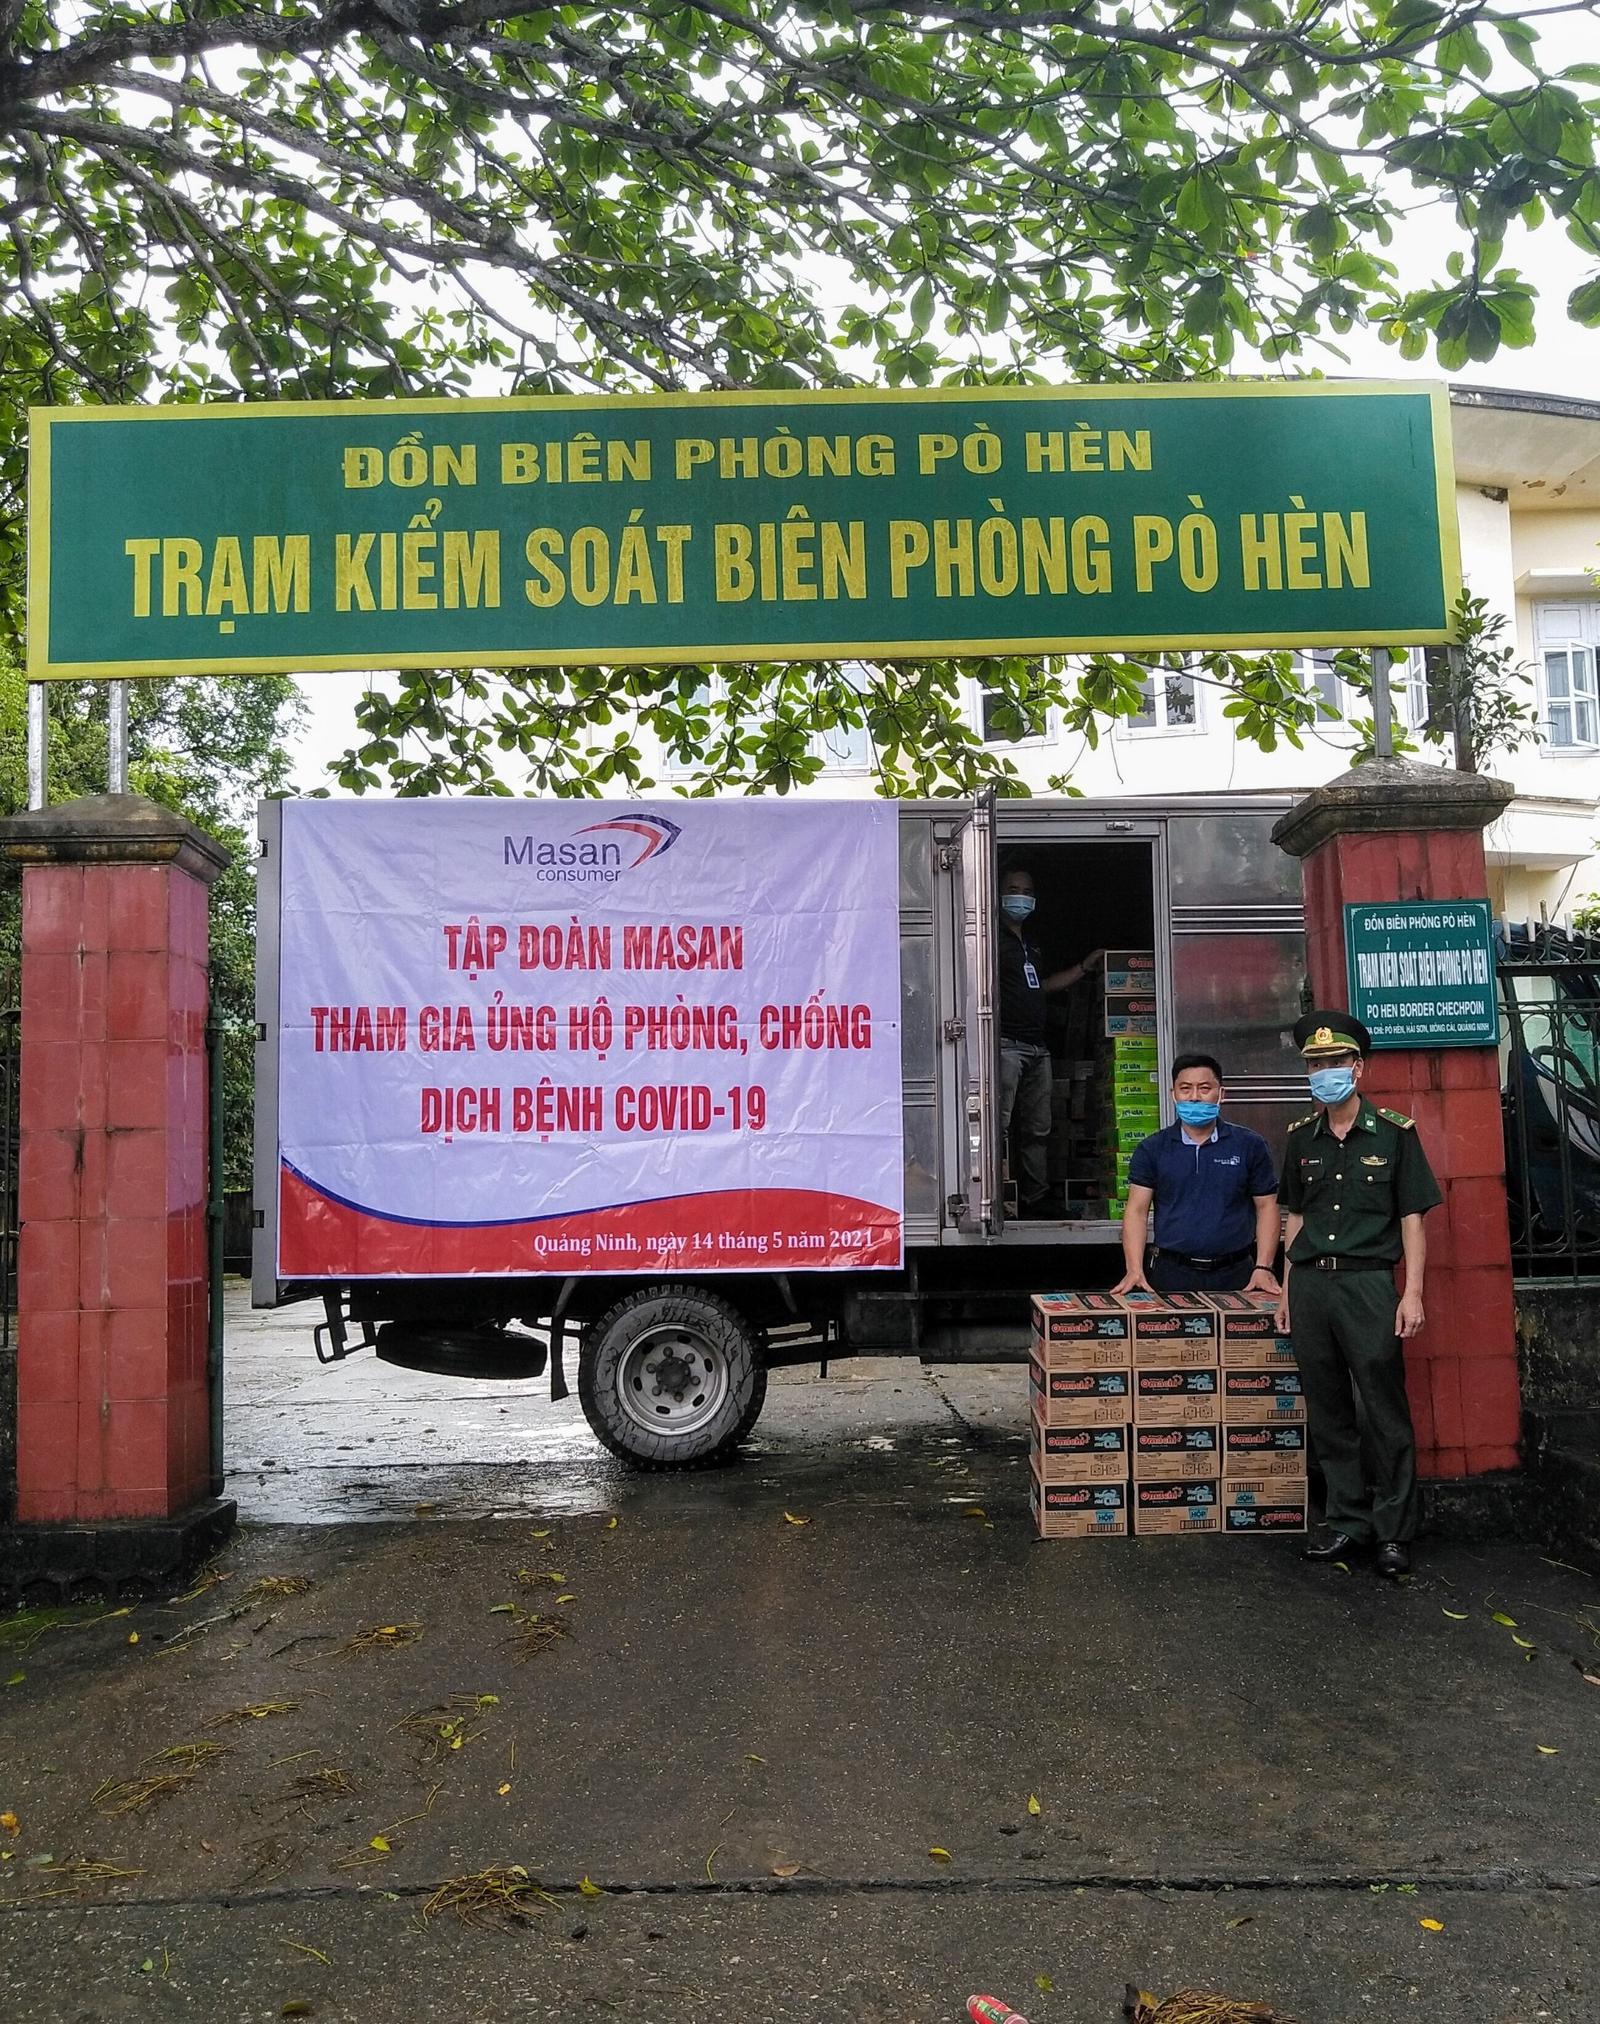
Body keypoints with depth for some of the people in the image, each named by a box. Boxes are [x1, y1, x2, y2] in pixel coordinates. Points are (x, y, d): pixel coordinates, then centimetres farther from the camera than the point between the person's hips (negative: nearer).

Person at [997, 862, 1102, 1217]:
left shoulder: (1031, 944, 25)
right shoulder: (995, 938, -3)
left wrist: (1086, 966, 33)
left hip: (1037, 1048, 9)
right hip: (1006, 1044, -9)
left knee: (1037, 1130, 10)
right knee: (999, 1127, -15)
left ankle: (1036, 1201, 16)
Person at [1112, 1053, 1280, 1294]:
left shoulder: (1249, 1146, 5)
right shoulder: (1151, 1149, 4)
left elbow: (1266, 1206, 6)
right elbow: (1137, 1210, -1)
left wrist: (1263, 1268, -4)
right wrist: (1135, 1270, -12)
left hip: (1235, 1275, 0)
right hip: (1171, 1274, 0)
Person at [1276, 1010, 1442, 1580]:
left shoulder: (1394, 1132, 0)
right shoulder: (1300, 1138, 11)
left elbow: (1412, 1217, 0)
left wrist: (1412, 1292, -7)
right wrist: (1287, 1290, 12)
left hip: (1367, 1281, -4)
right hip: (1309, 1283, 4)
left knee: (1385, 1413, -1)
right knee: (1328, 1413, 9)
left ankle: (1394, 1532, 10)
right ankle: (1348, 1522, 20)